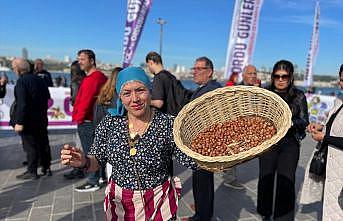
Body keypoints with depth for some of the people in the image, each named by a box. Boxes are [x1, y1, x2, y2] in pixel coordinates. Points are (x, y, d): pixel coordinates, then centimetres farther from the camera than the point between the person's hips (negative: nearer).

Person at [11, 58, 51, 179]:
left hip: (28, 120, -8)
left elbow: (22, 103, -22)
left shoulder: (21, 81, -16)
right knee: (43, 144, 15)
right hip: (42, 119, 8)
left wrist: (19, 122, -20)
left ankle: (32, 171, 11)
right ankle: (46, 168, 24)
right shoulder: (39, 79, 8)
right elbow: (47, 96, 15)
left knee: (30, 146, 2)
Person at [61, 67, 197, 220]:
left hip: (159, 204, -2)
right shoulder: (109, 123, -8)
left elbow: (191, 160, -19)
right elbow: (96, 161, -1)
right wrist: (84, 162, -23)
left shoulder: (168, 124, -17)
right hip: (118, 203, 3)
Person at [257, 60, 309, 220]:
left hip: (290, 144, -1)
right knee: (265, 179, 11)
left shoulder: (299, 96, 0)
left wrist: (290, 122, -19)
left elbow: (304, 121, 0)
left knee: (286, 182, -4)